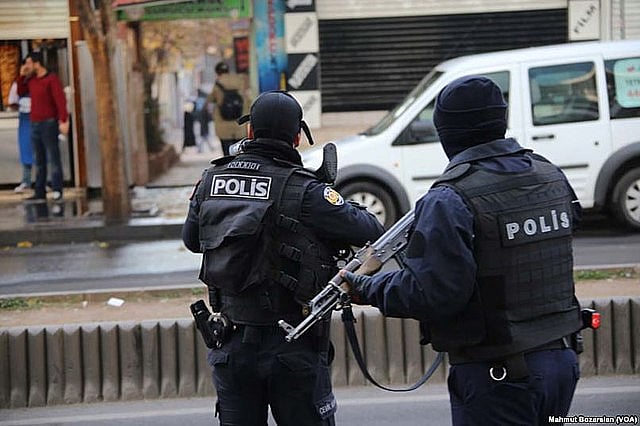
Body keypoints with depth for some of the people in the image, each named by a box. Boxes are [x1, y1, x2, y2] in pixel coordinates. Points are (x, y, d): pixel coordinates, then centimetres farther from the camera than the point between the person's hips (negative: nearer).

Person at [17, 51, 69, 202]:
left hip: (49, 123, -7)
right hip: (35, 124, 7)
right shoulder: (31, 80, 14)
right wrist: (22, 76, 13)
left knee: (53, 158, -7)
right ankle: (40, 192, 9)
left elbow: (60, 100, -15)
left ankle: (57, 191, -8)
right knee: (39, 160, 7)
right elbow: (21, 92, 27)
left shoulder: (52, 79, -8)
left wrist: (63, 121, -25)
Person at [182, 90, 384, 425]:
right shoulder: (303, 191, -14)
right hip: (292, 346, -4)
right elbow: (370, 231, -10)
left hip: (231, 346, 4)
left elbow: (191, 239, 16)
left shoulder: (210, 182, 1)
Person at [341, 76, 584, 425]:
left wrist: (366, 289, -7)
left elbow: (432, 293, -22)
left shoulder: (449, 201, -17)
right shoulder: (551, 176, 6)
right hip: (562, 361, 7)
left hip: (498, 376, -7)